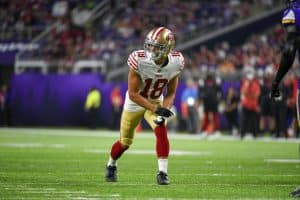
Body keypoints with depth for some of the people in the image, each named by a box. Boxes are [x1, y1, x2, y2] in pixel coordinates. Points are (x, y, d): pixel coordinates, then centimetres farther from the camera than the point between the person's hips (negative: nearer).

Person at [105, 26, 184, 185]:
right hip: (135, 102, -2)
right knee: (125, 142, 13)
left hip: (156, 101, 2)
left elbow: (170, 93, -8)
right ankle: (111, 165, 43)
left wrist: (164, 110, -26)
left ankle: (162, 172, -21)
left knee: (161, 130, -26)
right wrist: (156, 109, -36)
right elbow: (133, 94, -29)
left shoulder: (175, 63, -22)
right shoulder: (139, 60, -33)